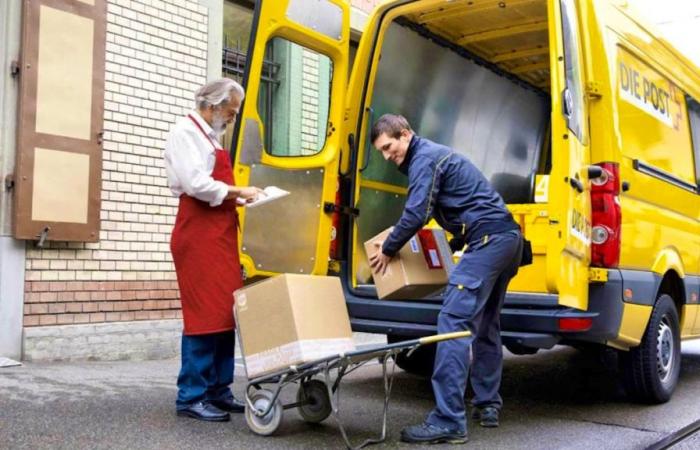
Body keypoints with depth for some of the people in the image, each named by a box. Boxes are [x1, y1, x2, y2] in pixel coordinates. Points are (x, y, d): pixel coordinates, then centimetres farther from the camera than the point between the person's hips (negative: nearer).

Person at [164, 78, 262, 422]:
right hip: (198, 235, -9)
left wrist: (240, 199, 6)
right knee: (204, 314, -9)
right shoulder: (185, 132, -6)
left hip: (220, 235, 9)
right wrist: (238, 192, -9)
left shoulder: (208, 136, 22)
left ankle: (218, 390, 16)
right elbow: (196, 184, -18)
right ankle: (191, 397, -2)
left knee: (225, 313, 9)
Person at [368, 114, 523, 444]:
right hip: (508, 237, 11)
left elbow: (416, 213, -15)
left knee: (454, 321, -16)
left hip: (488, 239, -11)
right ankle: (487, 405, 24)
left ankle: (448, 422, -19)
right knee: (485, 325, 17)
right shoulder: (434, 154, 25)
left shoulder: (424, 158, -6)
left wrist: (387, 250, -1)